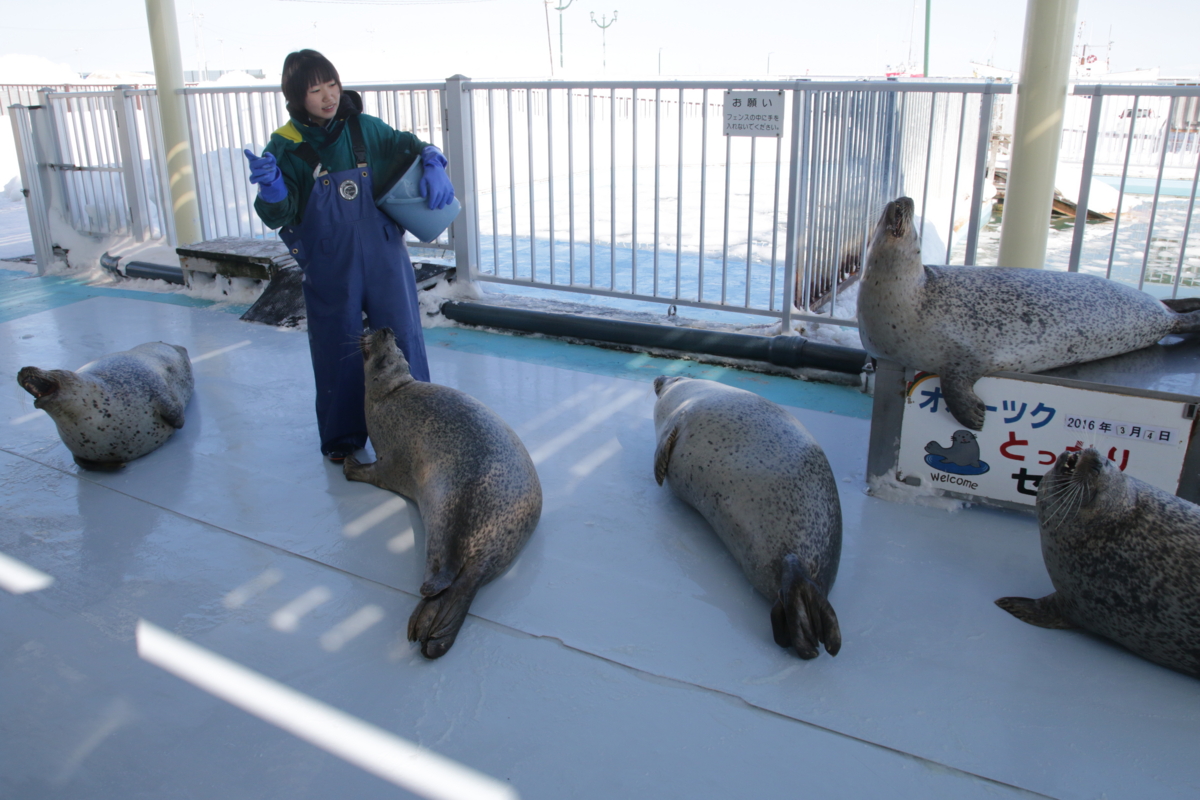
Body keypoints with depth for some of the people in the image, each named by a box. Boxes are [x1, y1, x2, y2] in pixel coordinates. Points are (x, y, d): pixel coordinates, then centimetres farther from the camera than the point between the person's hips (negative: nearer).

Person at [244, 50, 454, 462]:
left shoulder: (365, 128, -2)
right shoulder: (285, 146, -8)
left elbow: (409, 146, 14)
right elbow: (279, 215, -12)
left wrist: (433, 165, -7)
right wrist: (270, 184, -33)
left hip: (384, 256, 2)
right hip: (330, 268, -2)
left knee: (401, 336, 9)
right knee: (338, 349, 8)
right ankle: (342, 437, 24)